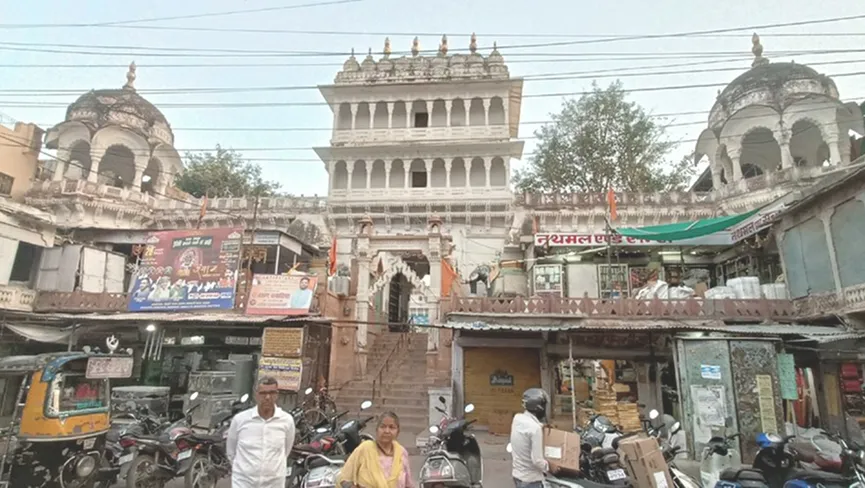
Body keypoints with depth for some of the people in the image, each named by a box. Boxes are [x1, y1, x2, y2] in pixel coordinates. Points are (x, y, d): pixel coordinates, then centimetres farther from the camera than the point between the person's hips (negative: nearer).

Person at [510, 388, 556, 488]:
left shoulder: (517, 419, -2)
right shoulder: (535, 428, -26)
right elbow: (537, 460, -25)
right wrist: (549, 467, -5)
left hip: (517, 474, 8)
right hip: (530, 479, -8)